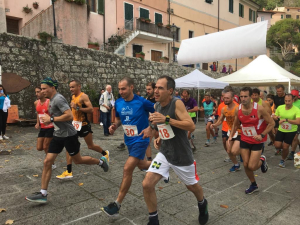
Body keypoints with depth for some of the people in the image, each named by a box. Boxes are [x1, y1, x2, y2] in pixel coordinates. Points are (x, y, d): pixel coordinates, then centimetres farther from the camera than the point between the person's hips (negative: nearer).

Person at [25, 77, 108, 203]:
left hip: (68, 135, -9)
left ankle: (101, 161, 31)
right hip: (58, 135, 9)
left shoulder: (58, 99, -19)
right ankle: (43, 194, 10)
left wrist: (51, 119, -22)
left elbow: (69, 116, -29)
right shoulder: (52, 100, 11)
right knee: (47, 162, 3)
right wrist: (48, 119, 10)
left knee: (77, 160, 7)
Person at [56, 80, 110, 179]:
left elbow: (91, 109, -25)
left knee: (90, 146, 8)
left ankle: (105, 153, 38)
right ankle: (68, 172, 5)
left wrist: (77, 108, -30)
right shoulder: (73, 96, 10)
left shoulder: (83, 96, -15)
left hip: (83, 125, -7)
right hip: (74, 124, 7)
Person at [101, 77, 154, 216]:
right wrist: (115, 126, -7)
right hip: (129, 140, 7)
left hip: (141, 139, -7)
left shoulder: (142, 102, -19)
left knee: (127, 169, -14)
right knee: (141, 165, 23)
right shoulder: (118, 103, -3)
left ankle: (117, 204, -1)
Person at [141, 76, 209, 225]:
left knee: (192, 186, 18)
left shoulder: (177, 103, -20)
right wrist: (160, 137, -1)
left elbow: (191, 126, -28)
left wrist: (166, 119, -34)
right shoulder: (157, 105, 0)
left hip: (182, 155, -5)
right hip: (164, 153, 5)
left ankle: (202, 205, 53)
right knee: (147, 185, -8)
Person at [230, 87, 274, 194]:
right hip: (244, 140, 4)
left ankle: (262, 160, 28)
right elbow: (236, 124, 10)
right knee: (246, 165, 8)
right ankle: (254, 185, 32)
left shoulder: (259, 108, -20)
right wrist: (231, 136, 0)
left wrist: (262, 135, -22)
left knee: (252, 167, -7)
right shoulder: (238, 109, -6)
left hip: (257, 141, -4)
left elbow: (271, 123, -11)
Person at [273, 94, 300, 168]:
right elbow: (274, 116, 9)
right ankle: (285, 148, 34)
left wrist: (286, 120, -39)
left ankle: (283, 160, 26)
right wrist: (275, 117, -17)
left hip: (291, 131, -3)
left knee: (285, 147, -3)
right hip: (281, 130, 3)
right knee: (277, 146, -4)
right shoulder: (280, 107, -5)